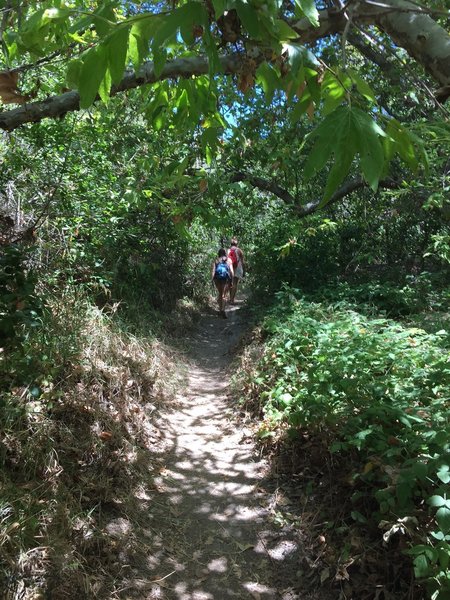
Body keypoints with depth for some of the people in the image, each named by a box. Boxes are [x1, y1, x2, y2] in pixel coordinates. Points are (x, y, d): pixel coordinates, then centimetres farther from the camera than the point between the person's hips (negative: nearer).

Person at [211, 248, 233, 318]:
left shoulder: (216, 260, 7)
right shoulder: (229, 260, 7)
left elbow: (213, 270, -3)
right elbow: (231, 271, 0)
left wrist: (212, 279, -4)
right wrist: (232, 280, 4)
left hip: (217, 278, 1)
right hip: (226, 278, -1)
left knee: (219, 293, 19)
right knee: (223, 295, -2)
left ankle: (220, 309, 23)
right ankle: (222, 310, -19)